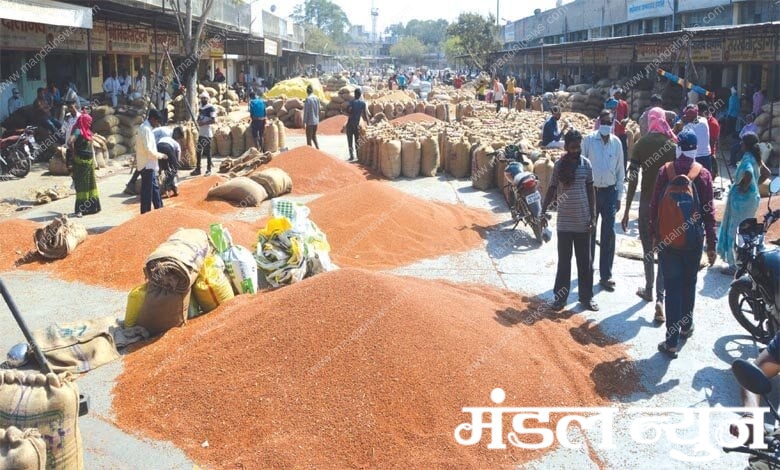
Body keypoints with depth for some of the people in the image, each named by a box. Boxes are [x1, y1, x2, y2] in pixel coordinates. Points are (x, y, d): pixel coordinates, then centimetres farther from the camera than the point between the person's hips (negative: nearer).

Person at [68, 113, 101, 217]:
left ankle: (90, 207, 25)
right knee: (81, 185, -6)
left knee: (90, 184, 15)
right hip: (80, 162, -9)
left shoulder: (87, 131, 11)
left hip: (89, 162, 9)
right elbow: (70, 142, -31)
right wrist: (74, 152, -17)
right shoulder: (78, 131, -15)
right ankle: (79, 210, -3)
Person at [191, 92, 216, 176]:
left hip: (207, 133, -8)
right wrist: (198, 122, 1)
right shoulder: (200, 107, 15)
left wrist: (204, 123, -22)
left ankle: (208, 169, 4)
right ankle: (197, 169, 17)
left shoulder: (211, 108, -10)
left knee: (208, 151, -3)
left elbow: (214, 120, -18)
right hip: (200, 133, 8)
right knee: (199, 151, 11)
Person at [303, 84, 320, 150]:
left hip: (310, 122, -6)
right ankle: (318, 148, 10)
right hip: (316, 121, 6)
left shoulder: (308, 99, -15)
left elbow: (306, 112, -14)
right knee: (314, 136, 20)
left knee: (309, 138, 3)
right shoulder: (317, 99, 3)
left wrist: (304, 122, -8)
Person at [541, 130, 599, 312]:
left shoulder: (586, 164, -2)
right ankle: (561, 295, 17)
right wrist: (543, 212, -3)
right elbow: (552, 189, 5)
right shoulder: (559, 165, -2)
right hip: (564, 222, 0)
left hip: (583, 222, 0)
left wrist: (593, 217, -3)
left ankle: (586, 296, 19)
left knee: (585, 261, 8)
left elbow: (591, 191, 1)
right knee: (563, 260, 7)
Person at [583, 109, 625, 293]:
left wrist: (619, 195, 7)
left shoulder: (616, 142, 3)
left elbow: (620, 170, 9)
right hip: (591, 190, -1)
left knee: (609, 233, 1)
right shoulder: (589, 141, -4)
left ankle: (606, 275, 7)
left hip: (610, 192, 2)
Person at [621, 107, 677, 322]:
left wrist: (626, 211, -2)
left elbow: (633, 180, -7)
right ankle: (660, 299, -9)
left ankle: (649, 289, 30)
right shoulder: (673, 145, -4)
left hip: (647, 201, 0)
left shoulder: (641, 145, -5)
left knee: (648, 249, 16)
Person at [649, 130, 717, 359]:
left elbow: (654, 205, -3)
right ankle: (686, 326, 37)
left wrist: (654, 234, 9)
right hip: (693, 240, 1)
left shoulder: (665, 171, -5)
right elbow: (709, 211, -4)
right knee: (689, 284, 19)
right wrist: (711, 244, 1)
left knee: (672, 287, 1)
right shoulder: (703, 174, -5)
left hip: (667, 238, -1)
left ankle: (671, 342, -1)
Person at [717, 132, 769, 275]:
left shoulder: (747, 158, -21)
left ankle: (735, 266, 5)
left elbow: (748, 174, -40)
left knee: (736, 231, -1)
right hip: (752, 197, 10)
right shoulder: (755, 157, 7)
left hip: (742, 199, -10)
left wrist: (742, 188, -24)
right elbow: (766, 173, 21)